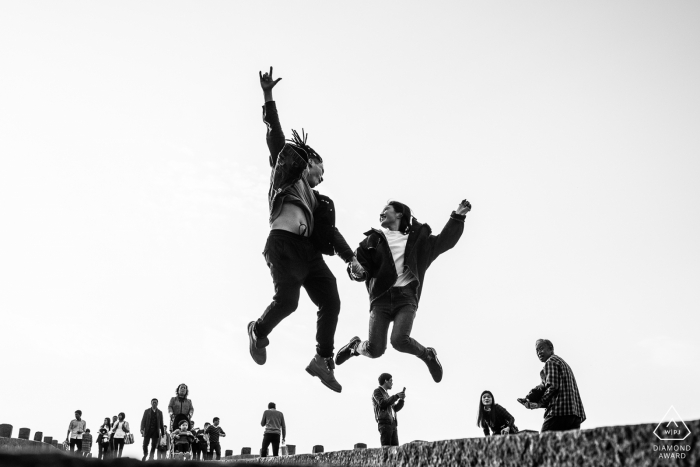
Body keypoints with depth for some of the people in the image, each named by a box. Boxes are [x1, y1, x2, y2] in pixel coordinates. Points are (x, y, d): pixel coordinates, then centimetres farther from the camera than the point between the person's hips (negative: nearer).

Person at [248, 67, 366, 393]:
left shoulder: (320, 202, 31)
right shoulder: (287, 172, 15)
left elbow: (331, 233, 24)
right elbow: (277, 140, 5)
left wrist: (350, 257, 11)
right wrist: (268, 98, -4)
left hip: (309, 252, 7)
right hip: (284, 244, -6)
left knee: (331, 302, -6)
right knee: (287, 300, -19)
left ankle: (323, 361, 4)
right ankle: (259, 332, 12)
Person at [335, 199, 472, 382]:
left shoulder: (416, 238, 15)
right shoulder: (374, 239, 14)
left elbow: (444, 241, 14)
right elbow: (358, 263, 8)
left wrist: (457, 217, 5)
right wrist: (357, 271, -16)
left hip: (406, 296, -1)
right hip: (381, 297, 1)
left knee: (400, 340, -25)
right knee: (375, 349, -11)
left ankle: (427, 354, 8)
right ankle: (356, 346, 26)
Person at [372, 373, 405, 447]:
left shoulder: (386, 394, 30)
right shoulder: (377, 391, 4)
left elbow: (395, 408, 23)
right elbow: (383, 404, -13)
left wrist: (402, 399, 8)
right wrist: (396, 396, -9)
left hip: (393, 424, 8)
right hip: (384, 423, -8)